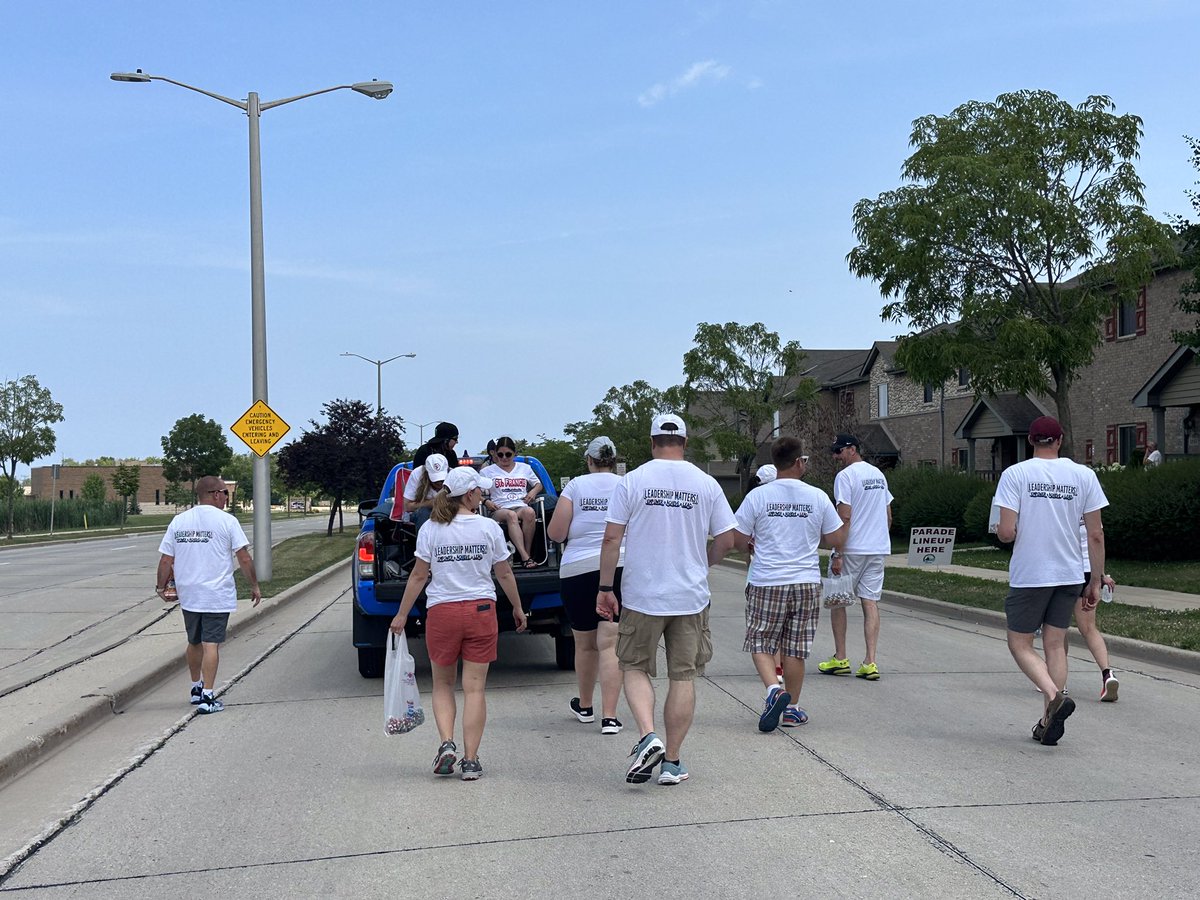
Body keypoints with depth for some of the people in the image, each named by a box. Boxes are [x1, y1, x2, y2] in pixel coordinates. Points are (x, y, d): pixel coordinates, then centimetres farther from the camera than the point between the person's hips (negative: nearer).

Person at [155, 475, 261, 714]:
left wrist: (161, 586, 21)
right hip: (217, 596, -5)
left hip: (188, 595, 5)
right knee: (211, 644, -4)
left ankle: (196, 689, 32)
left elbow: (165, 560, 6)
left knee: (194, 643, 19)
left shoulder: (178, 521, 5)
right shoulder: (227, 521, -7)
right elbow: (244, 559, -8)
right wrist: (254, 586, 3)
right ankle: (207, 697, -7)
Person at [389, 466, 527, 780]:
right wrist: (518, 608, 18)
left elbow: (418, 576, -1)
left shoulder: (430, 529, -3)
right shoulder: (489, 528, -3)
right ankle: (470, 760, 3)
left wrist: (401, 615, 8)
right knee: (474, 688, 4)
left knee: (443, 685, 17)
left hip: (442, 612, 0)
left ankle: (447, 744, -1)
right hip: (481, 611, 0)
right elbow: (504, 574, 5)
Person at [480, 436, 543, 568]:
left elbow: (538, 485, 33)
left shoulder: (524, 468, 23)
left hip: (521, 507, 2)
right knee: (511, 515, -40)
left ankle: (528, 552, -31)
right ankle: (525, 557, -50)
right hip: (499, 510, -2)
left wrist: (533, 492, 9)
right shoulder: (487, 471, 17)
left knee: (529, 512, -38)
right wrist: (486, 501, -6)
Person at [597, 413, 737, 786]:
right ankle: (672, 761, 12)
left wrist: (605, 588, 1)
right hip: (691, 597, 2)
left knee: (635, 668, 13)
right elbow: (726, 540, 4)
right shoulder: (706, 483, 1)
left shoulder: (632, 480, -4)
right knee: (683, 676, 9)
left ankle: (648, 736, -9)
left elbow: (612, 538, -6)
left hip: (642, 597, -1)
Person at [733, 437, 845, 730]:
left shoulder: (757, 496, -5)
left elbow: (737, 540, -3)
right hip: (806, 583, 2)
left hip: (766, 583, -1)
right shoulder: (818, 497, -1)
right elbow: (837, 540, 4)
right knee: (795, 650, 11)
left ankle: (774, 689, -14)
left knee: (761, 644, 9)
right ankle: (791, 708, 18)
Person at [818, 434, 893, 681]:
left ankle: (840, 658, 11)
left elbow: (845, 517, -17)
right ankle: (870, 663, 0)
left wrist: (837, 554, -16)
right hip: (878, 549, 7)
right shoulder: (879, 474, 14)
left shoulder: (845, 476, -11)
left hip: (851, 549, -6)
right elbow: (888, 516, 18)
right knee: (870, 602, 5)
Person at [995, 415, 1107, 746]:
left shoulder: (1015, 474, -8)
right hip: (1070, 574, 4)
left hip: (1028, 576, -3)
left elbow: (1006, 532, -14)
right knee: (1055, 644, 12)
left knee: (1020, 644, 8)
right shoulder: (1084, 475, 1)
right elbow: (1096, 535, 1)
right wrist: (1096, 581, 9)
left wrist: (1000, 532, 10)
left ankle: (1054, 696, -15)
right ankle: (1049, 721, 12)